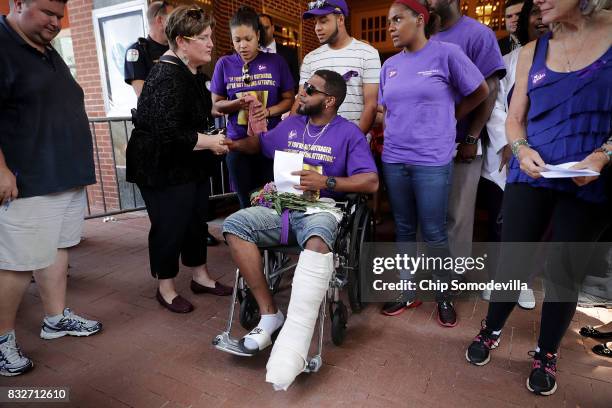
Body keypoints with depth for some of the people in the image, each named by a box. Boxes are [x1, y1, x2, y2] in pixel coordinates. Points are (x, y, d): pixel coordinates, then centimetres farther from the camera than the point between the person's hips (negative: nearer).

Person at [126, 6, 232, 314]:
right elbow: (169, 131, -30)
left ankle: (200, 277, 31)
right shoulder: (167, 77, -22)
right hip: (163, 168, -9)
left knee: (196, 220, 15)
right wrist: (210, 143, -21)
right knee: (170, 226, 1)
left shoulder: (190, 72, 9)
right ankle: (165, 287, 21)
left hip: (190, 164, 10)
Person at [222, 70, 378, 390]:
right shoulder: (290, 125, 17)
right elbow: (260, 143, 34)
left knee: (317, 239, -41)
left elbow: (371, 182, -7)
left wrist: (326, 182, -18)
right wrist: (232, 144, 15)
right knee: (233, 225, -21)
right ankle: (269, 313, -18)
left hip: (320, 210, -5)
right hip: (282, 208, 5)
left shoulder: (349, 133, 2)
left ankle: (293, 341, -46)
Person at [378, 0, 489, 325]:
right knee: (403, 229, 11)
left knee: (433, 232, 2)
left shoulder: (446, 54, -3)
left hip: (432, 161, -4)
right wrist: (397, 130, 8)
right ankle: (408, 293, 25)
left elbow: (480, 92, 5)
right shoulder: (390, 65, 11)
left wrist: (449, 117, 5)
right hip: (394, 159, 5)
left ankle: (444, 297, 22)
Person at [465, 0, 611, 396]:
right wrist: (522, 150, -11)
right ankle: (491, 332, 29)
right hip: (532, 175, 2)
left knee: (564, 271, 7)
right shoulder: (532, 52, 7)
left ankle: (547, 355, 27)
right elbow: (515, 119, 9)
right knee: (512, 260, 5)